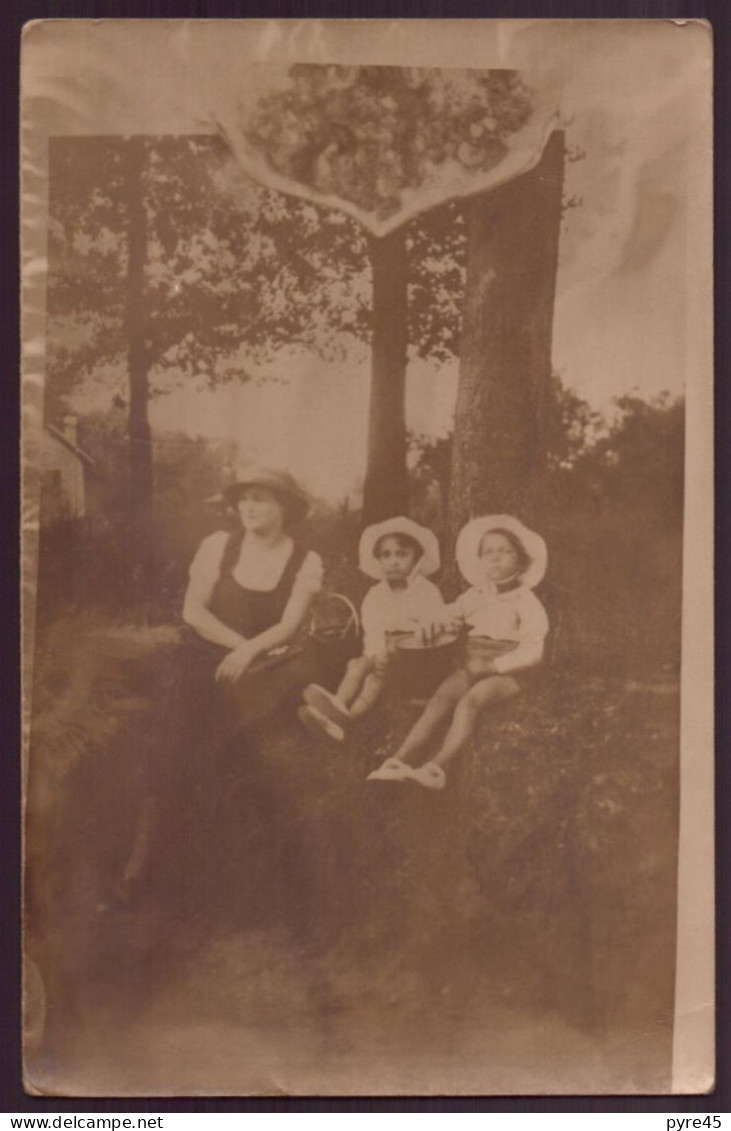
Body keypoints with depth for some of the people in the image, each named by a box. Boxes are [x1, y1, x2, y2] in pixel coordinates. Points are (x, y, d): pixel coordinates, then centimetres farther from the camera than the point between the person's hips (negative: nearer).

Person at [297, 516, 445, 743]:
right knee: (357, 664, -25)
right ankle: (339, 705, -48)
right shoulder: (375, 594, 11)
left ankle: (349, 716, -48)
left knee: (380, 672, -30)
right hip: (382, 654, 4)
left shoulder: (427, 592, 0)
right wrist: (378, 655, -21)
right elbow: (372, 633, 1)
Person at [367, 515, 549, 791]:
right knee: (441, 699, -25)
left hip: (505, 672, -4)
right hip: (471, 665, 4)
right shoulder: (474, 596, 18)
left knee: (470, 701, -33)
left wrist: (490, 666, -15)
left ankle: (438, 766, -47)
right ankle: (401, 759, -39)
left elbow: (532, 652, -7)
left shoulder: (526, 602, 2)